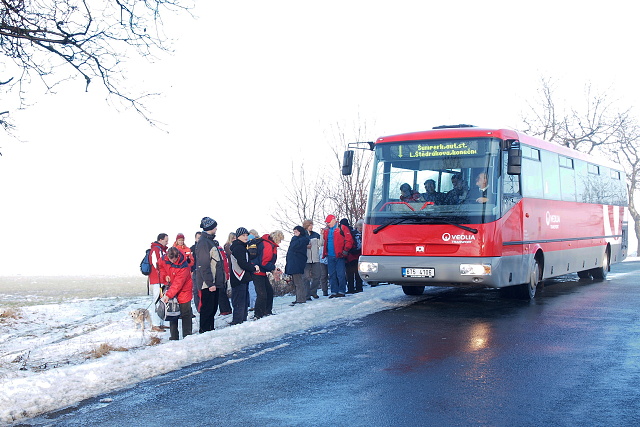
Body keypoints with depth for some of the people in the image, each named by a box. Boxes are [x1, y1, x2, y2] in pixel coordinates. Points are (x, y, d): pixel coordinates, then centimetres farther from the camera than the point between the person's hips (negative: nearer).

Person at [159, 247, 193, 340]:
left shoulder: (183, 266, -29)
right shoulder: (164, 259, -11)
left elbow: (178, 283, -31)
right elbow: (161, 267, 13)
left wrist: (168, 295, -35)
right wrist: (165, 276, -7)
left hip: (183, 290, -6)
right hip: (171, 288, 6)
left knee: (185, 313, -2)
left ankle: (187, 336, 5)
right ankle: (174, 336, 17)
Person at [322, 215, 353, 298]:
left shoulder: (342, 228, -2)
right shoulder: (326, 231, 16)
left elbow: (349, 240, -6)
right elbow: (325, 242, 24)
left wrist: (345, 250, -12)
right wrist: (325, 253, 10)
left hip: (339, 256, -6)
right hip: (330, 256, 6)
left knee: (340, 274, -4)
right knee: (332, 275, 7)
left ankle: (341, 291, 2)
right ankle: (334, 292, 12)